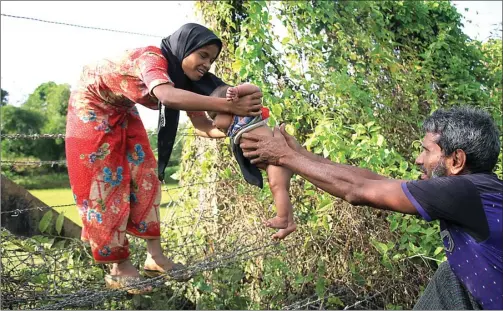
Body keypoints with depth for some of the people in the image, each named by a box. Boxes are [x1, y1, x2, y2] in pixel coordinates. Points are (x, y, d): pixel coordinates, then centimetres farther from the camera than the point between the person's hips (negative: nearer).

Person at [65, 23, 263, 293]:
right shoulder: (152, 58, -36)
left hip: (120, 112, 8)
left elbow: (203, 126, -14)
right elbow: (167, 96, -58)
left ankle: (154, 255, 6)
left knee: (144, 175, 1)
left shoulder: (184, 79, -10)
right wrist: (229, 106, -63)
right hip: (91, 105, -8)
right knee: (104, 182, -6)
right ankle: (119, 267, 0)